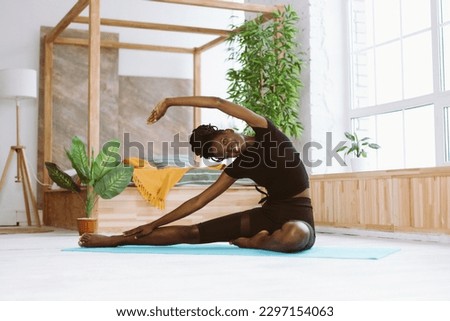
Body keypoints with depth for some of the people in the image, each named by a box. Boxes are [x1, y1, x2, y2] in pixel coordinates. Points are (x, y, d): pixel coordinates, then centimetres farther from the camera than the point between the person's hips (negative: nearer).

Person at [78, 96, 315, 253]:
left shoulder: (265, 132, -5)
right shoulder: (238, 167, 3)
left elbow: (219, 103, -16)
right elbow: (199, 200, 6)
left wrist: (169, 101, -11)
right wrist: (154, 224, 6)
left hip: (298, 216, -3)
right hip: (268, 213, 3)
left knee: (296, 234, -44)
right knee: (191, 233, -7)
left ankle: (251, 242, -12)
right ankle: (113, 240, 1)